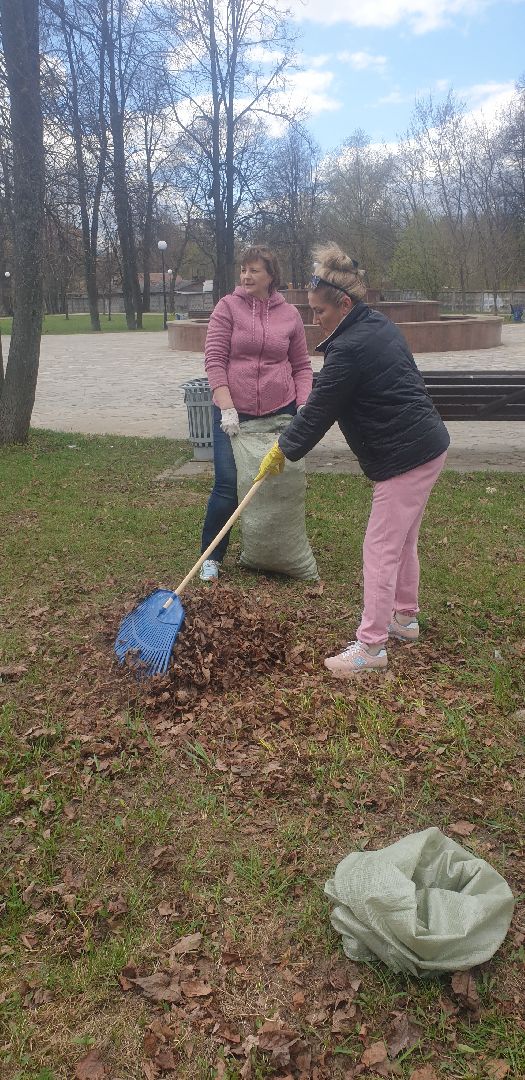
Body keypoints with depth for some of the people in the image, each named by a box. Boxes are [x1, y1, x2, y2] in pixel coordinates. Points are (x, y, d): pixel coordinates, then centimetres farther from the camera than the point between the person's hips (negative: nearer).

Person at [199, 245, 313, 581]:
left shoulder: (289, 314, 6)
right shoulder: (228, 306, -1)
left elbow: (302, 366, 11)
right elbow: (214, 359, -6)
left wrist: (304, 406, -2)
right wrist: (226, 407, -14)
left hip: (280, 412, 2)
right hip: (234, 413, -2)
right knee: (228, 486, -7)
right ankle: (210, 557, 9)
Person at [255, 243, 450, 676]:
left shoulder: (349, 349, -20)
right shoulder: (380, 325, 10)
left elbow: (318, 411, -14)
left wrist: (281, 451, -1)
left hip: (404, 458, -10)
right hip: (429, 445, 10)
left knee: (381, 550, -5)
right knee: (403, 541, 21)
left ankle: (371, 644, 2)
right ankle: (404, 617, 35)